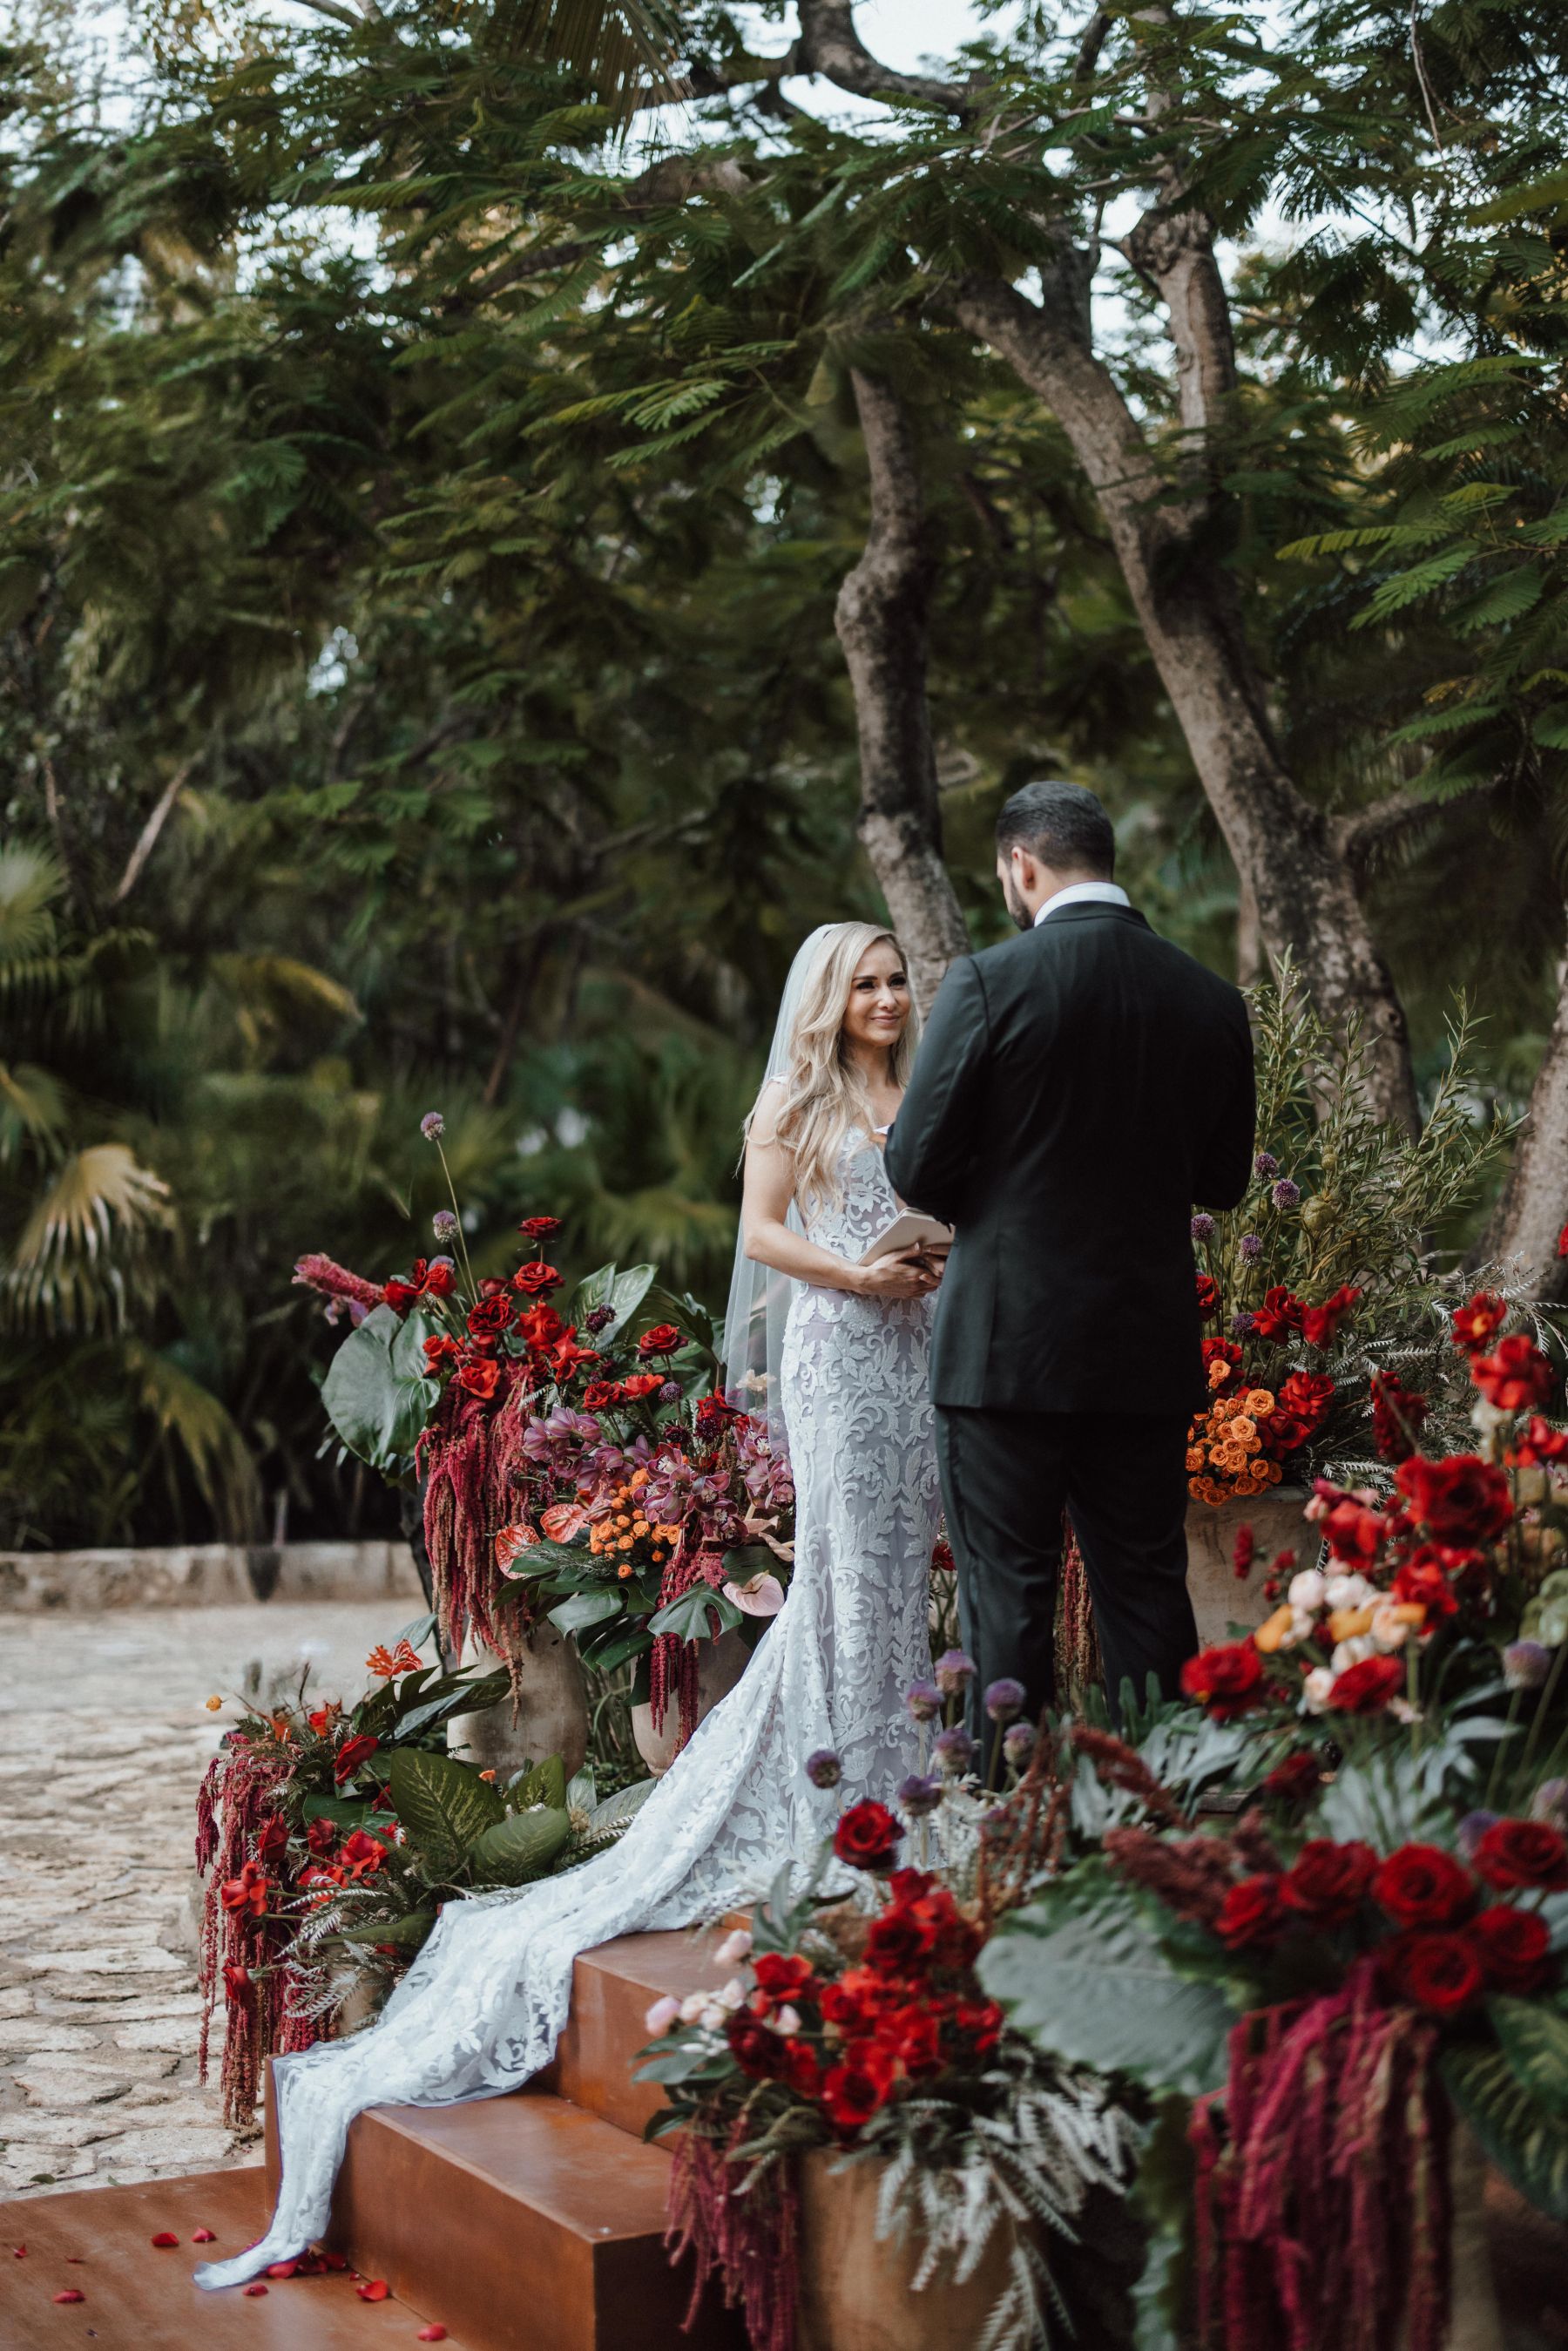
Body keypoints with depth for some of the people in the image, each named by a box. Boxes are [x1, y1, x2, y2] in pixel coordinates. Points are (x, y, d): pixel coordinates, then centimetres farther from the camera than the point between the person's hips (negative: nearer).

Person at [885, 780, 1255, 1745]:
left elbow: (918, 1165, -9)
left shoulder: (991, 980, -11)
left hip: (1009, 1341, -4)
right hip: (1152, 1352, 4)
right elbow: (1223, 1180, 11)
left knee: (1009, 1593, 3)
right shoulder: (1212, 999, 2)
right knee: (1147, 1587, 12)